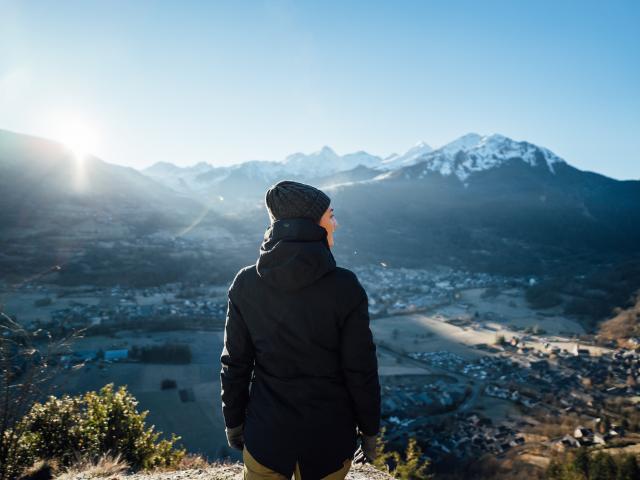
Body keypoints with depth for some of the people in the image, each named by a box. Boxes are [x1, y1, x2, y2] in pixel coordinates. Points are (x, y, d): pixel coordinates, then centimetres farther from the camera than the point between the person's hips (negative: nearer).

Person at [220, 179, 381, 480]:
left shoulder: (246, 284, -11)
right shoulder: (344, 286, -19)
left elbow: (234, 363, -4)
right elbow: (361, 370, -12)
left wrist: (233, 421, 10)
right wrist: (369, 430, 2)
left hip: (266, 433, 2)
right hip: (329, 434, -1)